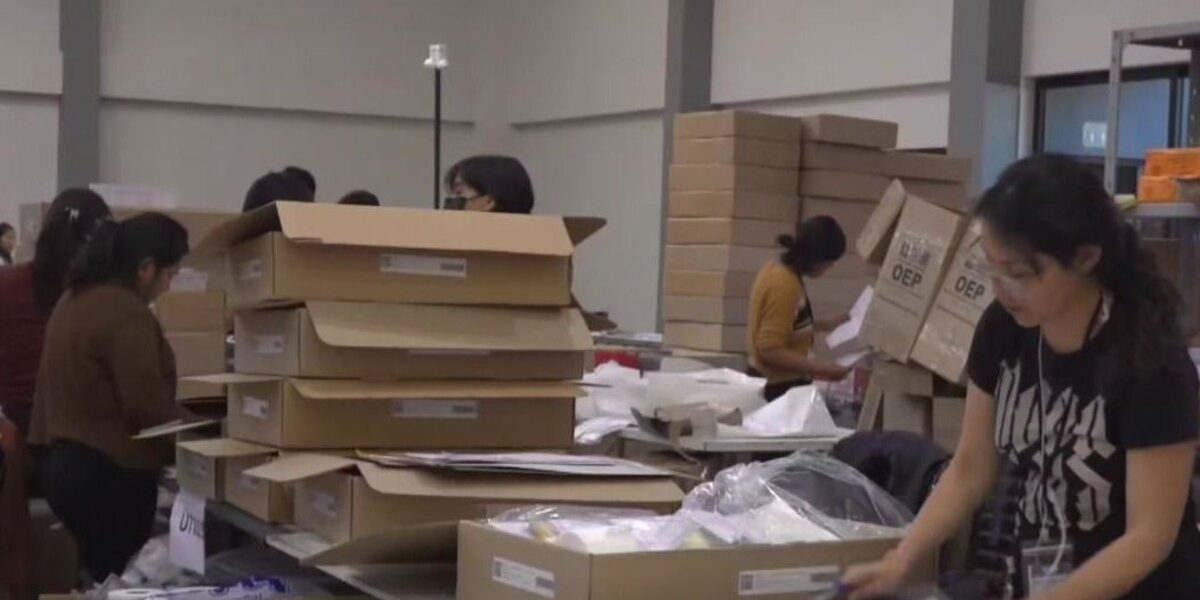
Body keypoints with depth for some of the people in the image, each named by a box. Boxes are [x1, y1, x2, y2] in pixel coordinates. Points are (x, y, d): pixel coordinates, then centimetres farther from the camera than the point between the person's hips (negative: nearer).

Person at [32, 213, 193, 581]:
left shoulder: (75, 298, 11)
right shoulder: (128, 314, -19)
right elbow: (146, 402, -21)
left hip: (63, 459, 10)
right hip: (109, 470, -10)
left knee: (97, 576, 18)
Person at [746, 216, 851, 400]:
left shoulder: (777, 268, 4)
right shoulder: (785, 285, -24)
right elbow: (771, 351, -27)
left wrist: (823, 325, 15)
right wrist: (822, 368, -27)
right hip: (778, 387, -10)